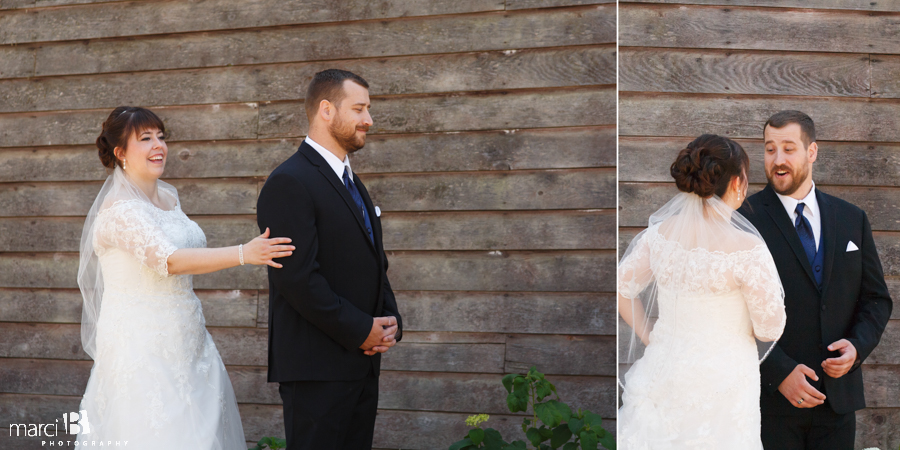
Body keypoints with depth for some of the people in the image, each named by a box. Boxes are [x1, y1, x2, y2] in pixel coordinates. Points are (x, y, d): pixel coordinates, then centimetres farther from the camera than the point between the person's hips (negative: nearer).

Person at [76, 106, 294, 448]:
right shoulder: (120, 210, -16)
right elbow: (168, 261, -30)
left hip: (183, 339, 8)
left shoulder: (168, 196, 10)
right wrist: (244, 254, -37)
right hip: (140, 341, -8)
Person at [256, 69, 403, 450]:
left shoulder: (351, 183, 19)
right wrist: (361, 331, -15)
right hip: (317, 369, -9)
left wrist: (390, 322, 4)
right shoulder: (289, 183, -13)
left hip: (362, 364, 9)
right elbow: (298, 278, -20)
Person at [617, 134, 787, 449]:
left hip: (663, 371, 5)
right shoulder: (747, 249, -20)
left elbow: (622, 290, 6)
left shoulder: (659, 234, -6)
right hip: (721, 382, -5)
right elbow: (770, 328, -10)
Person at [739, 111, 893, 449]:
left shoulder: (852, 220, 10)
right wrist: (780, 371, -16)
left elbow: (877, 299, 13)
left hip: (839, 393, 4)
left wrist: (857, 345, -6)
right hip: (770, 397, -3)